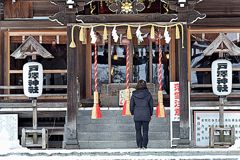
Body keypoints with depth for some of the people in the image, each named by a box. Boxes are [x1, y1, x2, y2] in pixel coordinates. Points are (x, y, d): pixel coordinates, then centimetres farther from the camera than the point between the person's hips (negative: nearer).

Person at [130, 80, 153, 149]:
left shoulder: (134, 94, -1)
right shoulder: (148, 94, -3)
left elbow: (131, 105, 4)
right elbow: (151, 105, 3)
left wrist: (132, 113, 18)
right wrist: (150, 114, 15)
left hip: (137, 115, 0)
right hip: (146, 115, 0)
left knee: (138, 131, 9)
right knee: (145, 131, 7)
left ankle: (139, 145, 7)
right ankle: (144, 145, 3)